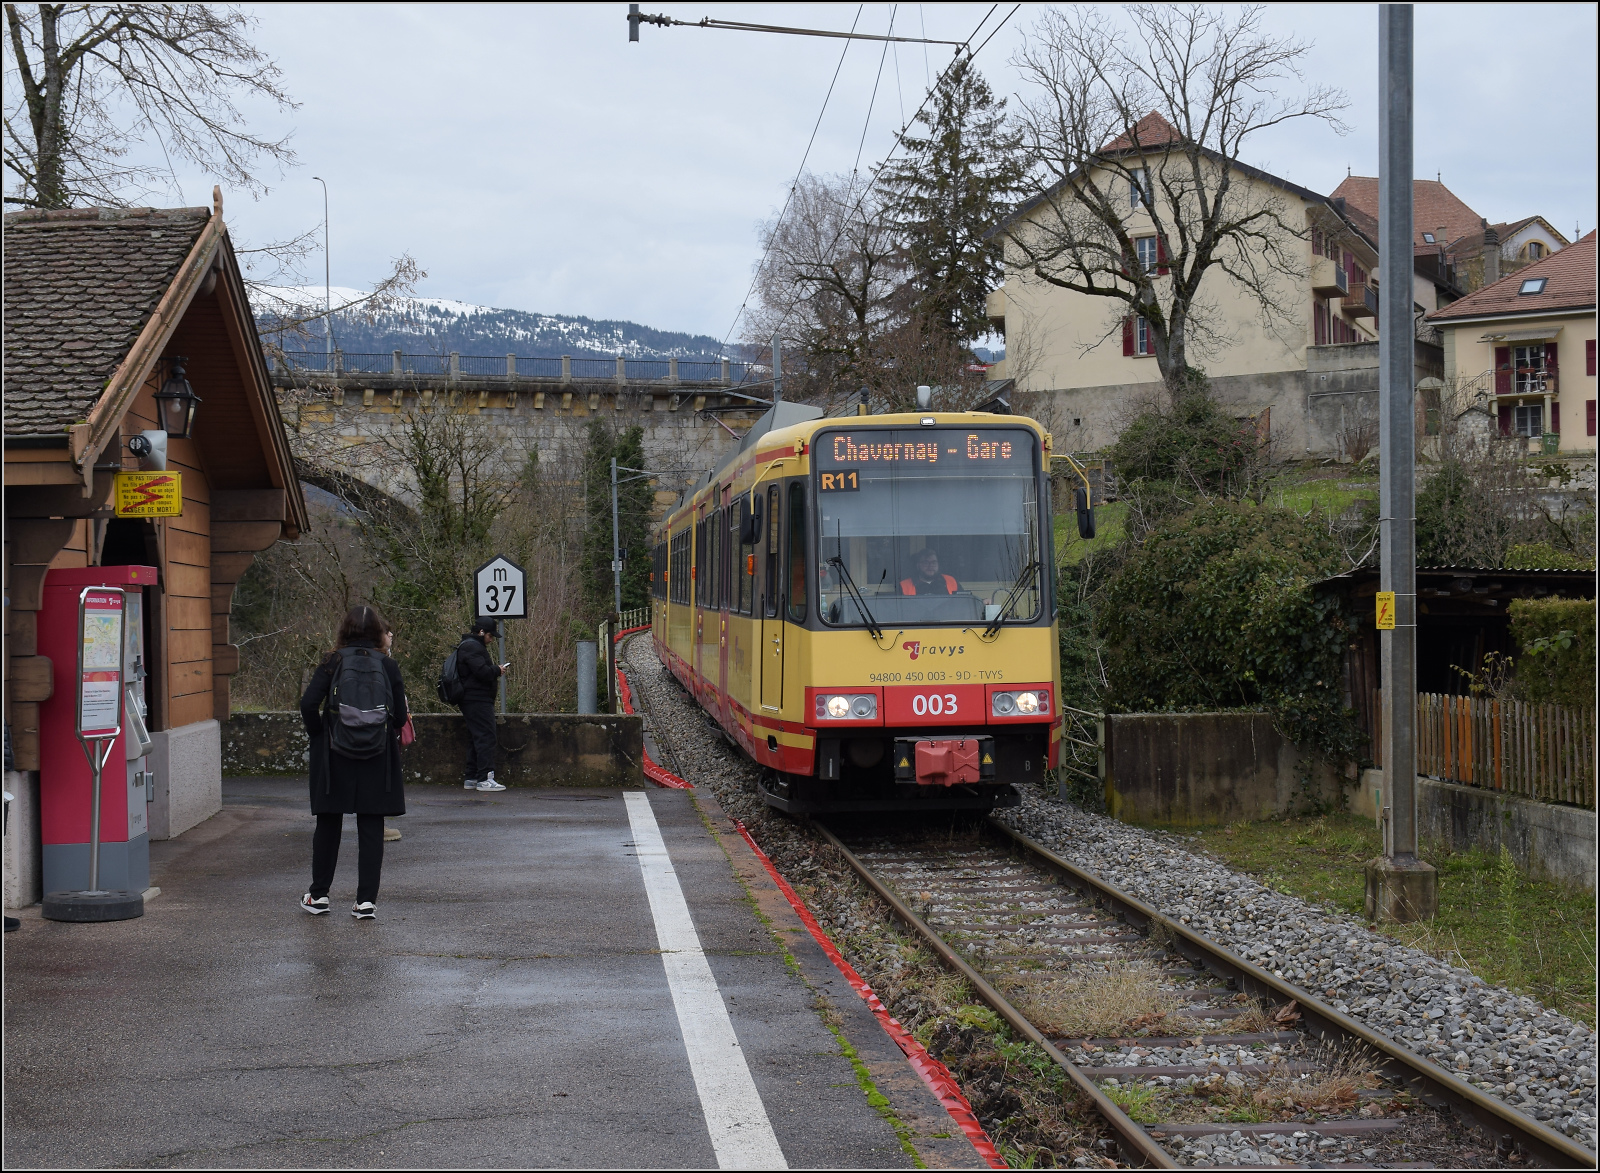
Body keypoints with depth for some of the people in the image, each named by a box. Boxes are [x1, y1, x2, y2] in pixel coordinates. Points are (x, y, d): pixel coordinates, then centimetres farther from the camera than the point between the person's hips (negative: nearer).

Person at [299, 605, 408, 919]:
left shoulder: (332, 663, -3)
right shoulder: (388, 667, -3)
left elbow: (308, 704, -12)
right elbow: (400, 716, -4)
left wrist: (318, 735, 3)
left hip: (334, 758, 0)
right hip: (377, 760, 0)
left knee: (328, 824, 12)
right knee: (371, 828, 4)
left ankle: (319, 895, 18)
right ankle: (366, 900, 2)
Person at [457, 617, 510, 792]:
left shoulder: (471, 646, 22)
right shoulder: (472, 647, -13)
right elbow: (482, 672, -23)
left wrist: (495, 669, 8)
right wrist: (498, 670, -7)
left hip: (472, 701, 11)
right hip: (478, 700, -11)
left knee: (477, 738, 14)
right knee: (486, 737, -12)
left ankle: (471, 778, 16)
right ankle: (484, 779, -14)